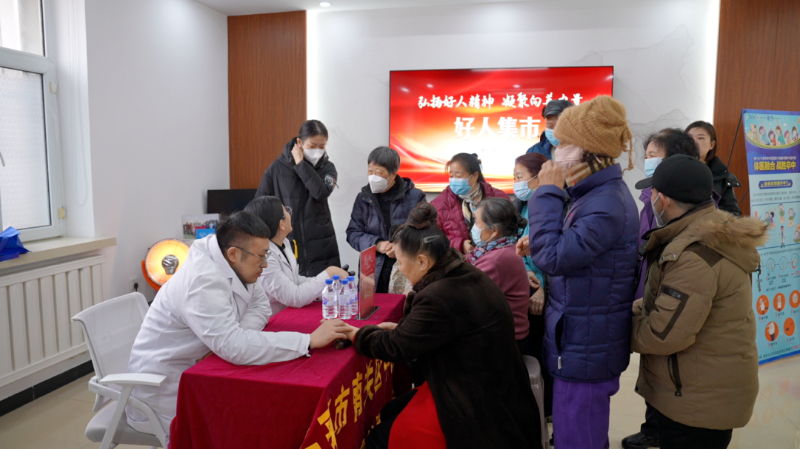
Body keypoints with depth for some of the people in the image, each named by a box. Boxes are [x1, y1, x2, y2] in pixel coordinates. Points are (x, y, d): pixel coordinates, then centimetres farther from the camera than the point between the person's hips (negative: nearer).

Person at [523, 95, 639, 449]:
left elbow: (552, 257, -27)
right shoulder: (598, 194, 8)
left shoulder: (607, 205, -25)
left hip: (585, 348, -10)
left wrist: (548, 192, -20)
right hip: (582, 339, 10)